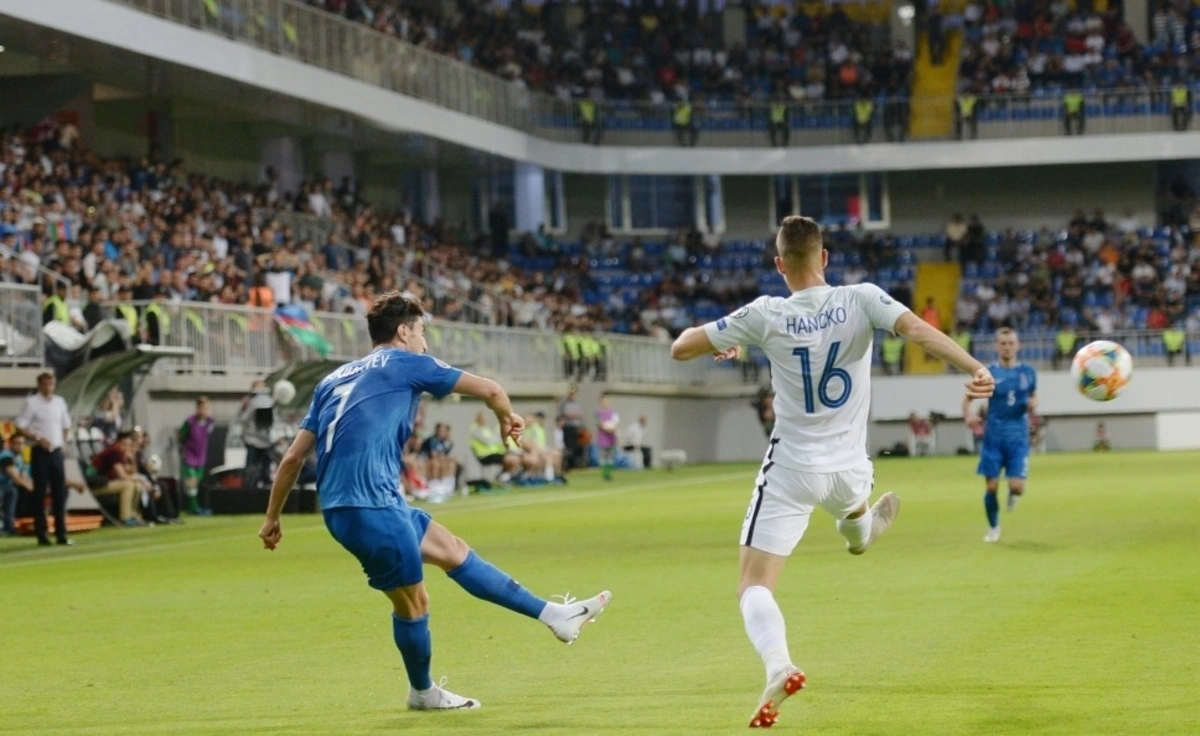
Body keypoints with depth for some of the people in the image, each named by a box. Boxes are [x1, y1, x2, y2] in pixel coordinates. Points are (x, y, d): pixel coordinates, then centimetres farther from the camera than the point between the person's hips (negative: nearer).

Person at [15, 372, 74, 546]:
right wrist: (38, 438, -18)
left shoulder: (60, 402, 10)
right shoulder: (32, 402, -6)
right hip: (40, 452, -5)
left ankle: (61, 534, 8)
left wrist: (63, 441, 10)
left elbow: (66, 424, 23)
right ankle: (42, 534, 1)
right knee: (40, 493, -2)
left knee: (60, 492, 4)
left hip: (56, 451, 5)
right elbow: (20, 426, -9)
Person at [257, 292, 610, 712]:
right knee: (412, 600, 7)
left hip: (342, 506, 9)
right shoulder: (406, 364, 1)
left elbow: (293, 457, 15)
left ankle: (553, 615, 23)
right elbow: (489, 390, 8)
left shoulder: (335, 380, 20)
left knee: (452, 550, 17)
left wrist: (272, 518, 22)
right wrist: (507, 418, 30)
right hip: (370, 506, -9)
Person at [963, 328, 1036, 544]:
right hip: (994, 438, 0)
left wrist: (1033, 404, -7)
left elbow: (1033, 396, 17)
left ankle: (1012, 494, 26)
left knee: (1017, 486, -12)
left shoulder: (1028, 372, 4)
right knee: (992, 486, -2)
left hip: (1018, 438, 1)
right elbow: (968, 399, 3)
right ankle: (993, 528, 20)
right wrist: (969, 416, -18)